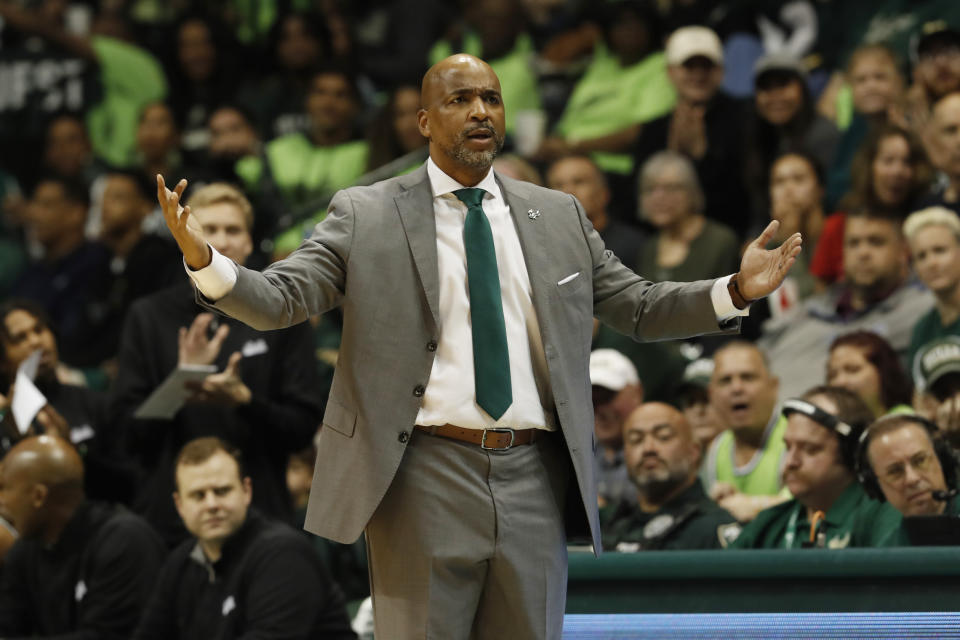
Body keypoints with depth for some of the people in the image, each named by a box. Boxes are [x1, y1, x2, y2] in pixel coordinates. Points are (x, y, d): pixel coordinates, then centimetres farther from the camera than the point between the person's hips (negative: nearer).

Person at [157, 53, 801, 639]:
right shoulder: (364, 216, 3)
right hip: (427, 474, -3)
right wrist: (203, 259, -22)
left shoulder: (558, 216, 14)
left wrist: (736, 290, 3)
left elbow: (638, 306, 18)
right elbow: (277, 300, -3)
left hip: (532, 474, 3)